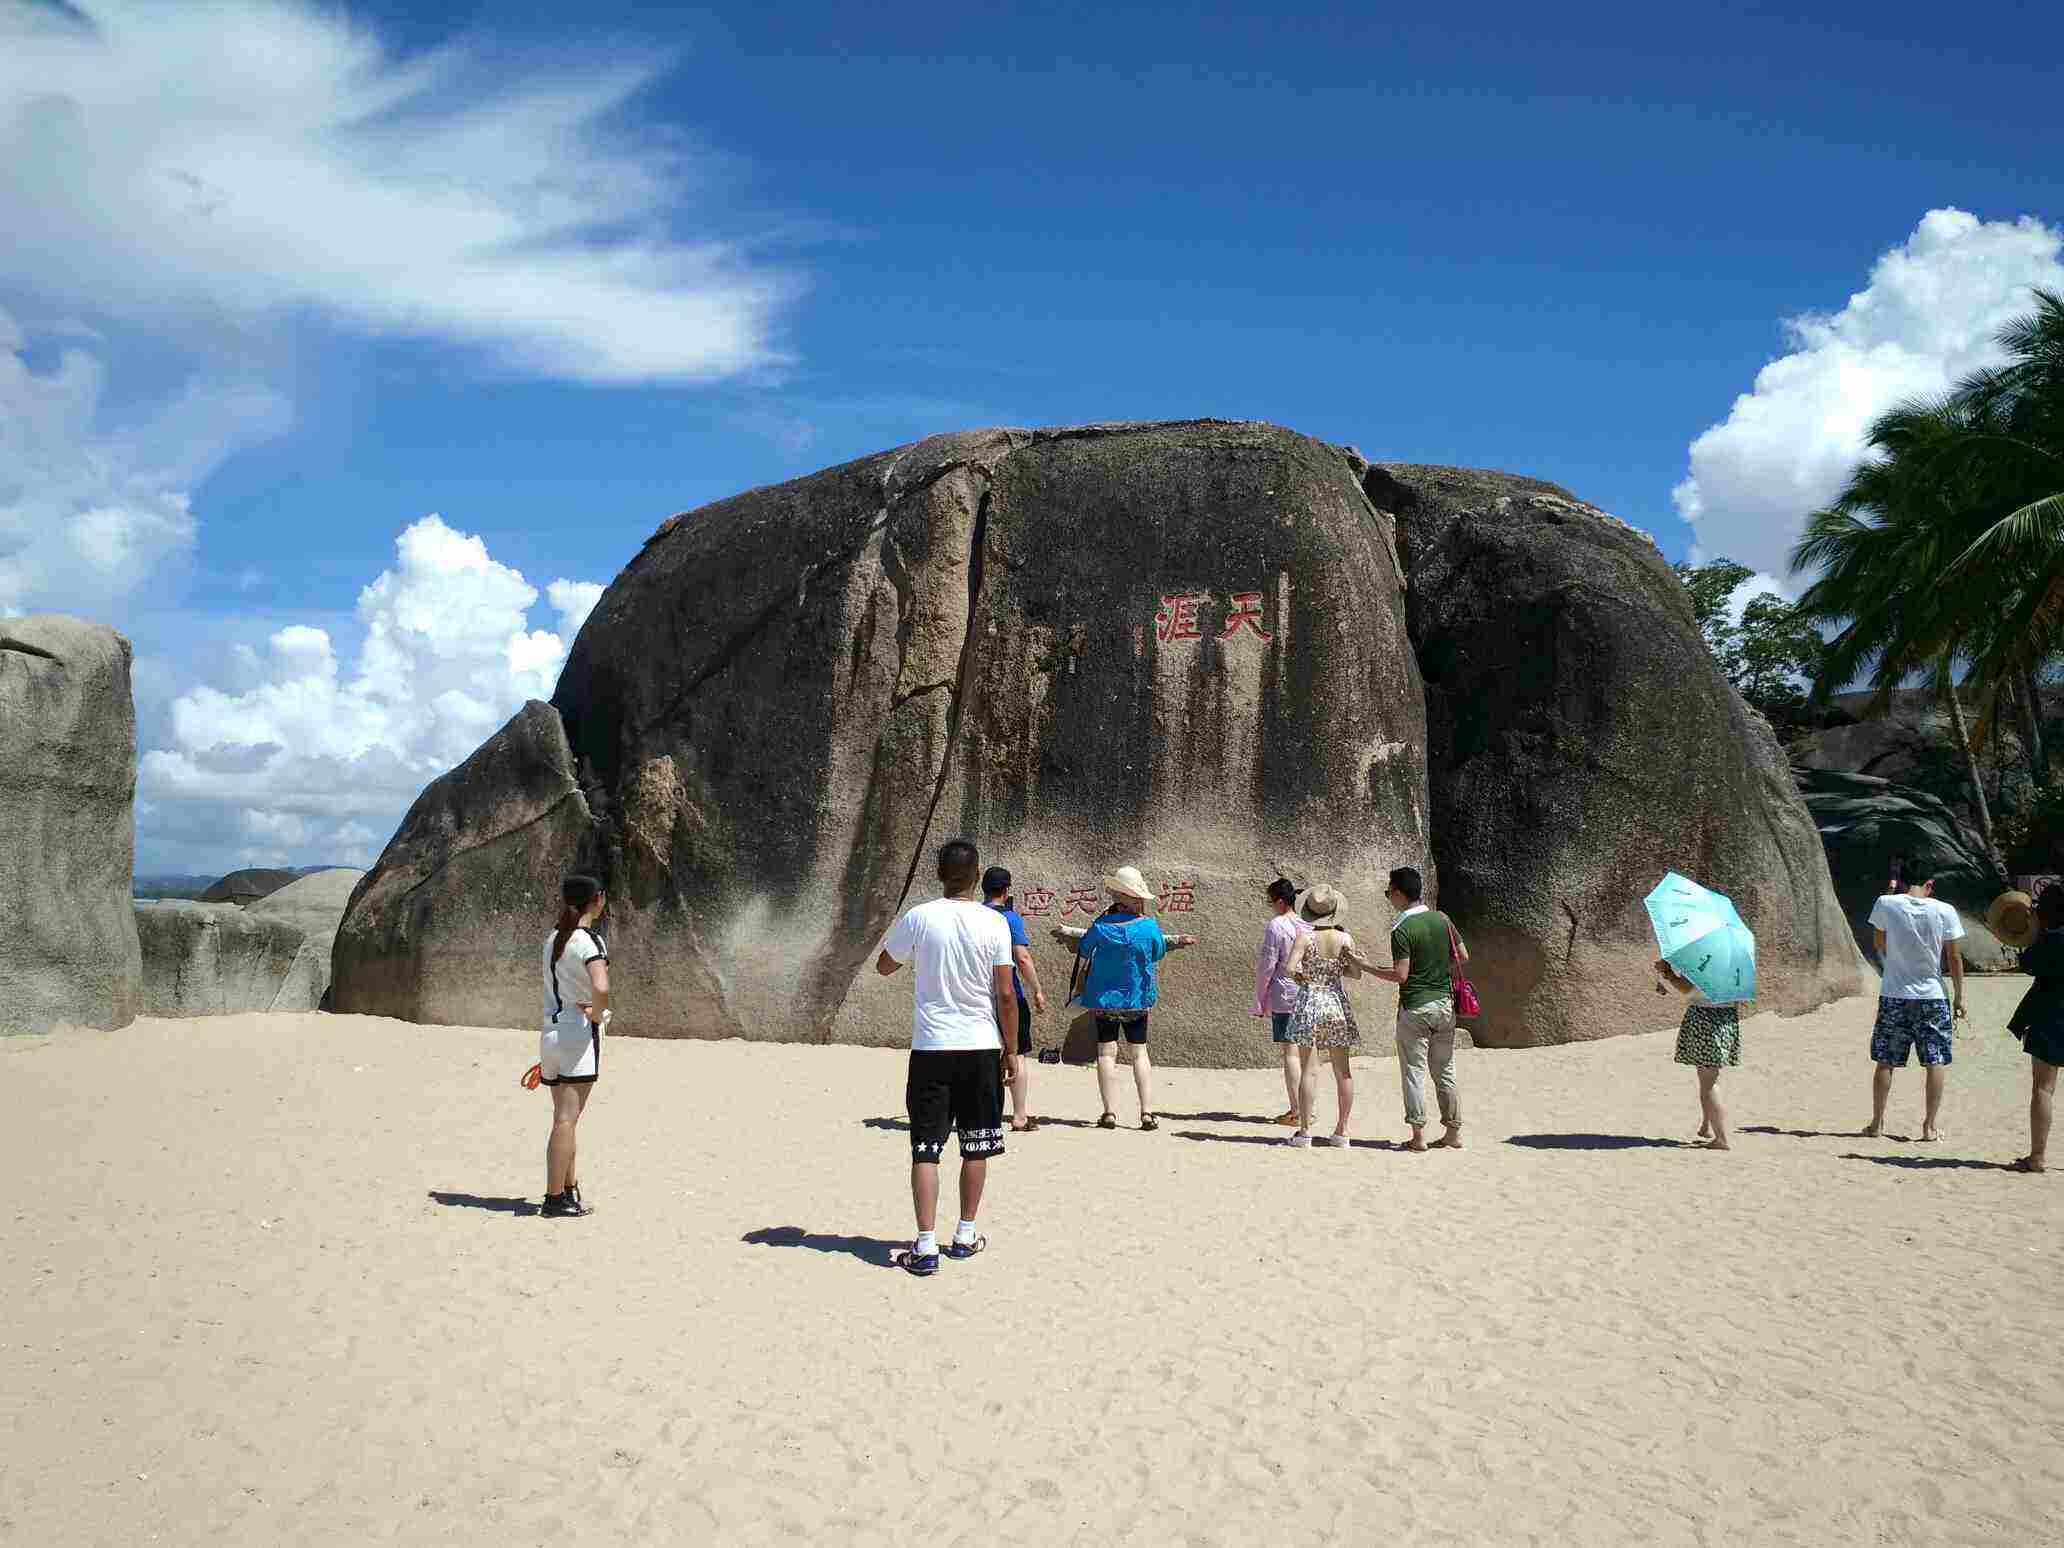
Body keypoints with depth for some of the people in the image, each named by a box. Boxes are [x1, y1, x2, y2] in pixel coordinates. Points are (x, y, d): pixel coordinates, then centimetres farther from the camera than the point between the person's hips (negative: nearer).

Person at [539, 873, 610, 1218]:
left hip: (550, 1032, 8)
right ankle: (555, 1199, -3)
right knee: (567, 1119, -5)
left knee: (564, 1118, 14)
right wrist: (597, 1014, -13)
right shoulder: (589, 941, -13)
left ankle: (569, 1192, 22)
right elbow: (601, 988, -29)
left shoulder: (553, 939, 11)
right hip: (579, 1034, -8)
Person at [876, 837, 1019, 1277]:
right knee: (976, 1147, 14)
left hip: (931, 1047, -1)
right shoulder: (994, 923, -6)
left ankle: (925, 1247, -3)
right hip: (981, 1047, 1)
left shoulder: (918, 918, -5)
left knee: (926, 1148, 2)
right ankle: (965, 1235, 23)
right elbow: (1005, 994, -6)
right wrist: (1011, 1051, 4)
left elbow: (884, 967, 11)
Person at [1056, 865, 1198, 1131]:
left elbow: (1084, 949, 5)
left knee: (1106, 1053, 4)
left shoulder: (1100, 927, -12)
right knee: (1139, 1052, 9)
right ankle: (1147, 1112, 2)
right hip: (1137, 999, 1)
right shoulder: (1148, 927, -12)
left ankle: (1110, 1112, -1)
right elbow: (1158, 952, 6)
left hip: (1103, 999, -1)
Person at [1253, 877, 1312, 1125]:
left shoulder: (1275, 926, -11)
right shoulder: (1309, 926, 7)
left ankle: (1295, 1110, -3)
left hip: (1284, 996, -6)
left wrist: (1259, 1000, -3)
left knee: (1289, 1052, -2)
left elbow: (1267, 966, -11)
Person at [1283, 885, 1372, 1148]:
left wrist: (1302, 978, 0)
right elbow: (1357, 973, 3)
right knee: (1343, 1070, 10)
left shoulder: (1305, 937, -11)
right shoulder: (1345, 939, -3)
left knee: (1309, 1070, 0)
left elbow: (1291, 968, -19)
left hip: (1309, 1001, -3)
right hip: (1337, 1001, 3)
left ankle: (1305, 1131, 0)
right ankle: (1342, 1132, 15)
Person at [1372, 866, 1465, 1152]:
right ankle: (1453, 1133, 17)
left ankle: (1418, 1135, 1)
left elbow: (1400, 975, -17)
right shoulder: (1442, 919, 3)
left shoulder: (1402, 930, -14)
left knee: (1414, 1072, 2)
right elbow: (1463, 958, 7)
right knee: (1445, 1071, 13)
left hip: (1415, 1007, -6)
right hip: (1444, 1003, 6)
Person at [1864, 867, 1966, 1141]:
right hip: (1932, 997, 0)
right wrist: (1959, 998, 8)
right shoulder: (1944, 911, -7)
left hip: (1893, 996, 0)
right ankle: (1929, 1126, 11)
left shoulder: (1886, 904, -8)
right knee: (1935, 1062, 9)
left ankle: (1876, 1124, 15)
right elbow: (1954, 958, 0)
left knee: (1884, 1062, 9)